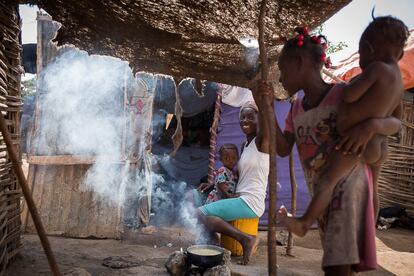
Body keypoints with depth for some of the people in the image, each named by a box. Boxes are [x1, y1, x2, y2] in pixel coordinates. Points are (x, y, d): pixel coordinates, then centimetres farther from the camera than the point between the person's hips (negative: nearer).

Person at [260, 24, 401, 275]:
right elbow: (283, 149, -1)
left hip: (348, 187, -7)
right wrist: (268, 108, -10)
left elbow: (396, 123, -7)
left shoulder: (343, 94, -10)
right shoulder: (297, 107, 8)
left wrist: (371, 125, -30)